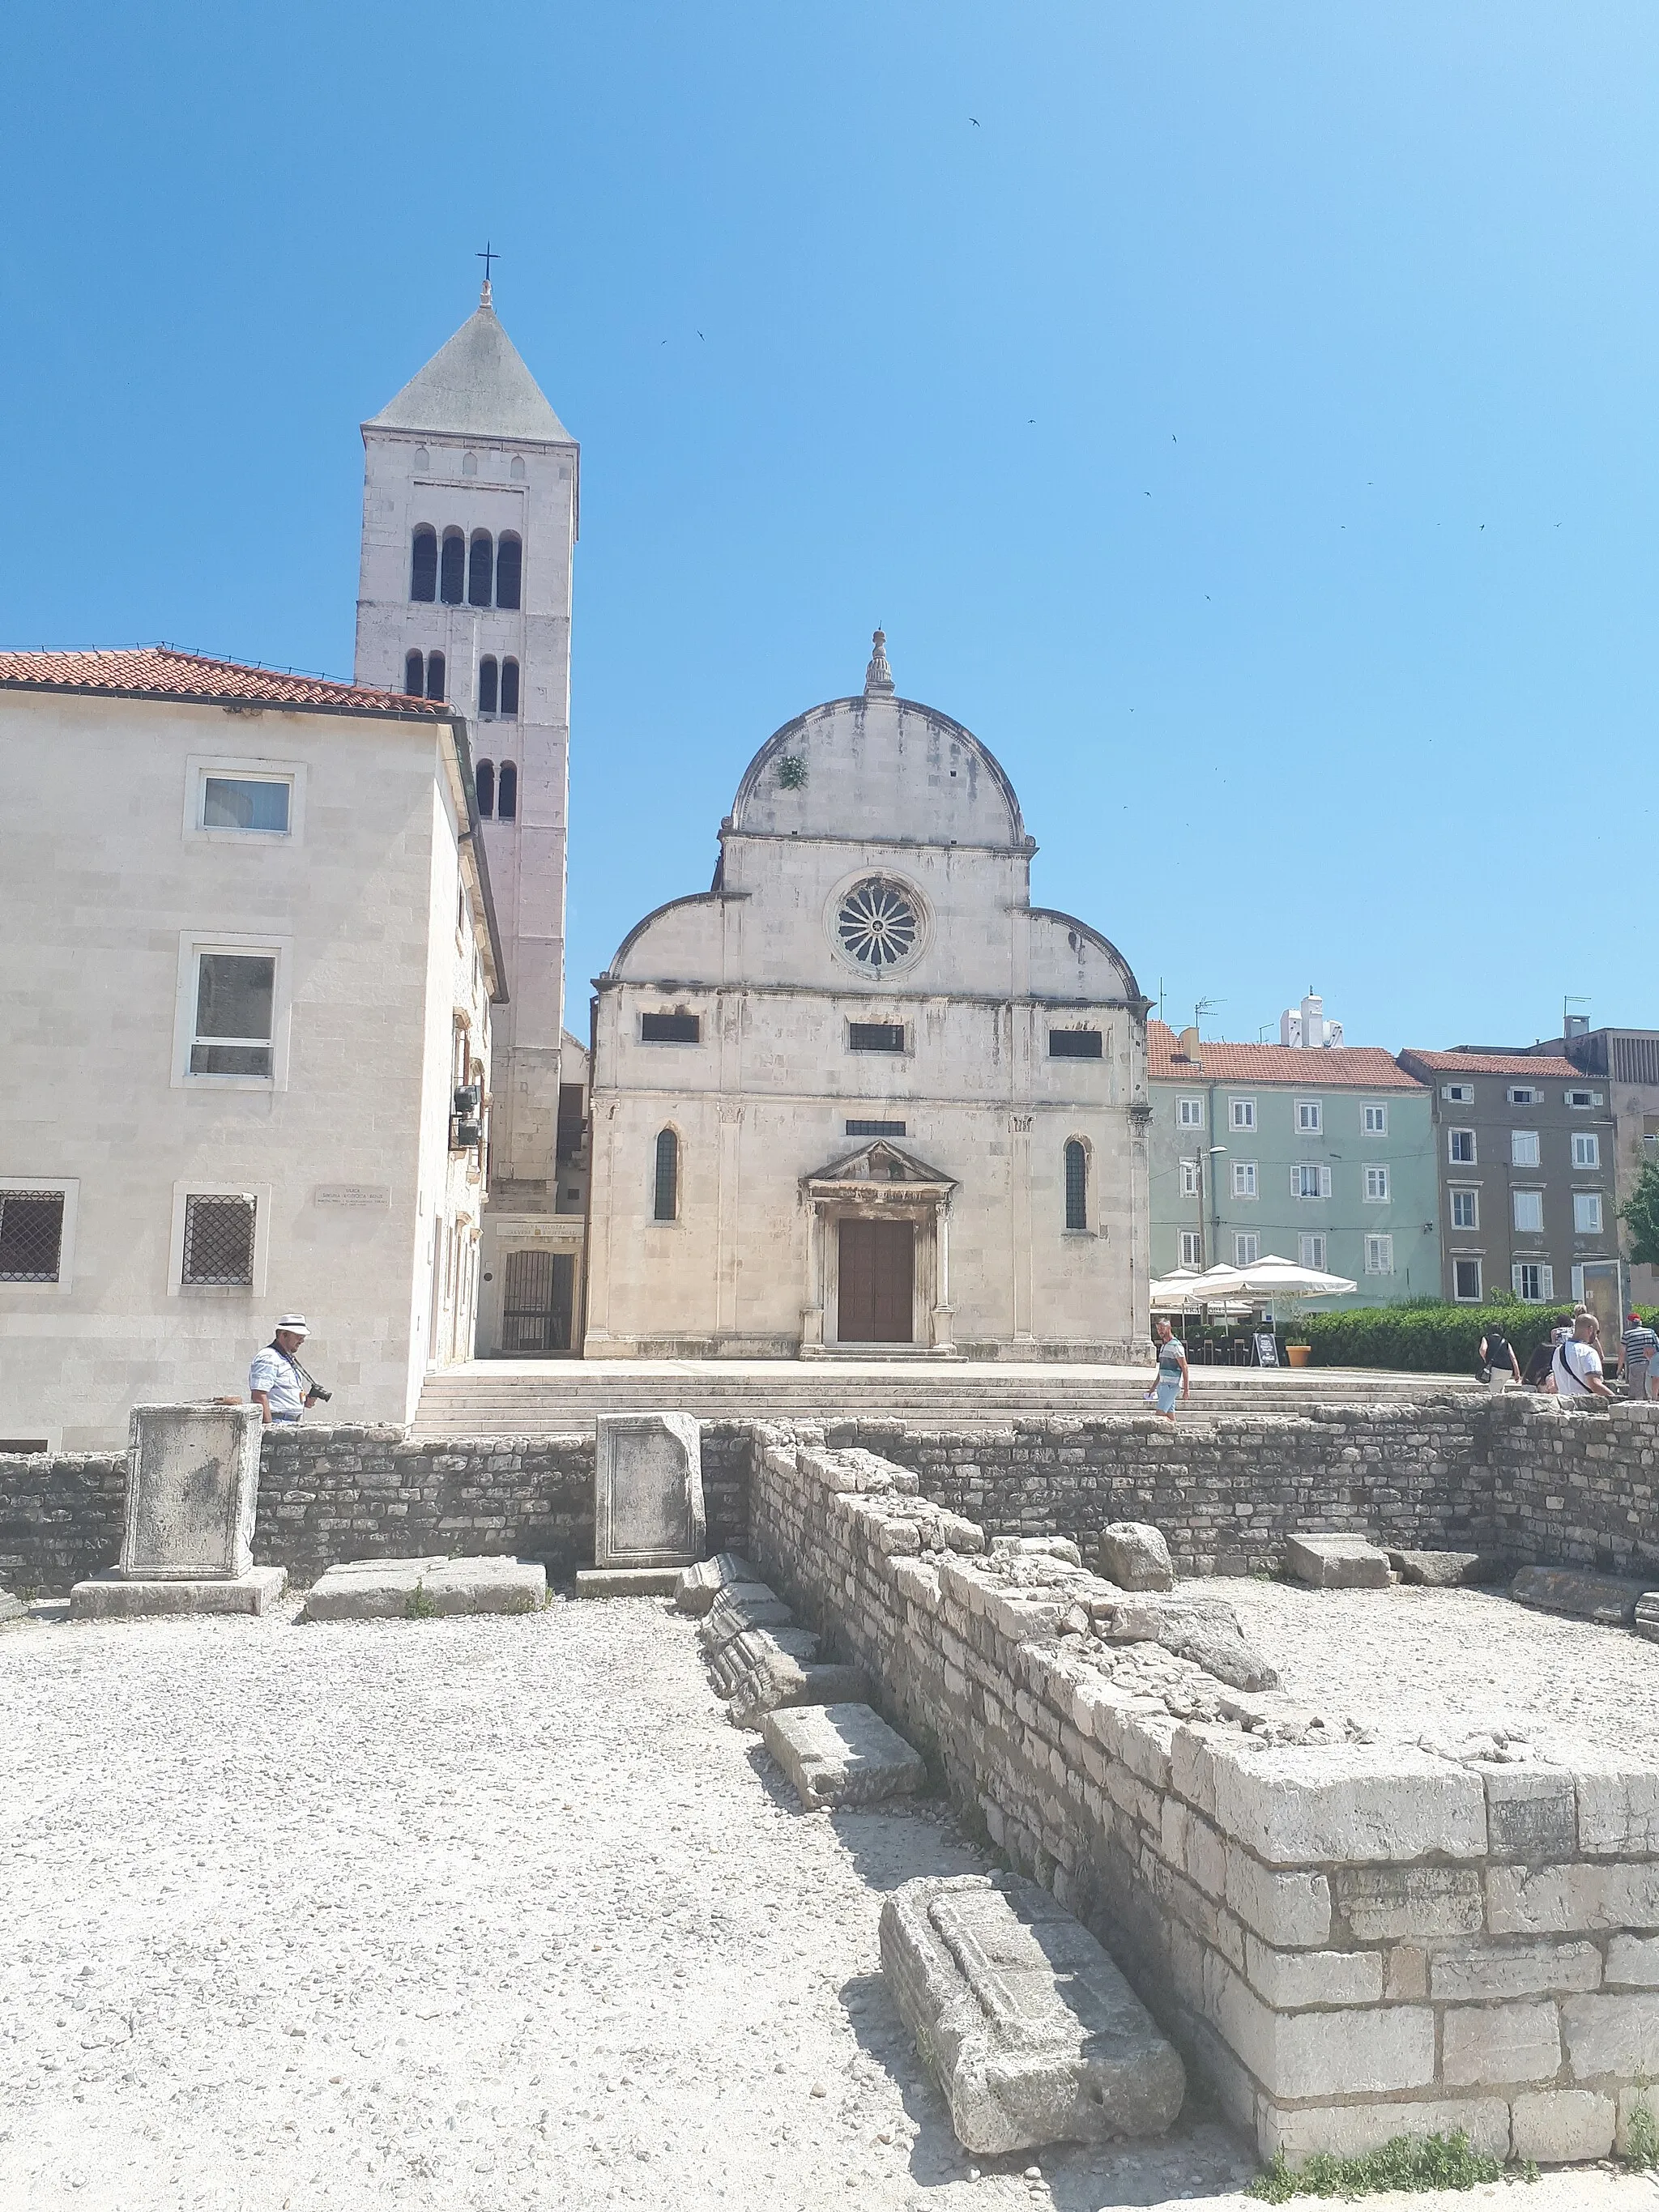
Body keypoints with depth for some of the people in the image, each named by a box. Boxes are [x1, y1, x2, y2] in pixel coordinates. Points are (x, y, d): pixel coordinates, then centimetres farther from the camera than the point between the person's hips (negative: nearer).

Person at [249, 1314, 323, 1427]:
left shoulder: (289, 1359, 21)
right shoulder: (268, 1358, -10)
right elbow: (259, 1396, -19)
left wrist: (304, 1400, 12)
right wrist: (269, 1425, -23)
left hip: (291, 1424, 9)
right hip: (277, 1423, -9)